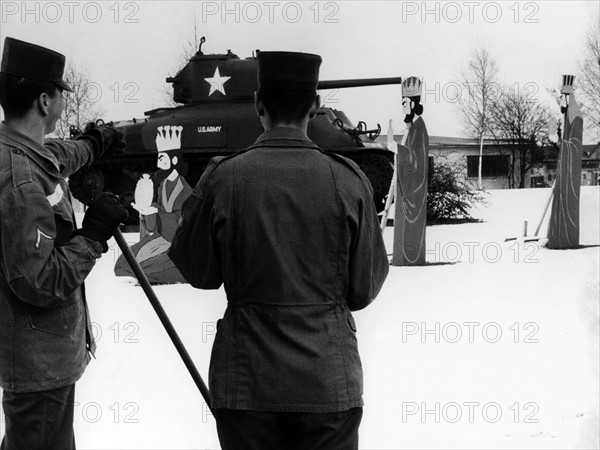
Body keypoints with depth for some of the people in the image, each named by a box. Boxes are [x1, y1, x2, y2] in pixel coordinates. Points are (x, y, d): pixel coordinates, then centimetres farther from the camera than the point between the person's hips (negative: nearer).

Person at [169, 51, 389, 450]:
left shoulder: (223, 178, -9)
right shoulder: (348, 180, -8)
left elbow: (198, 273, 3)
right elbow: (364, 289, -2)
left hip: (246, 381, 0)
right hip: (330, 383, 0)